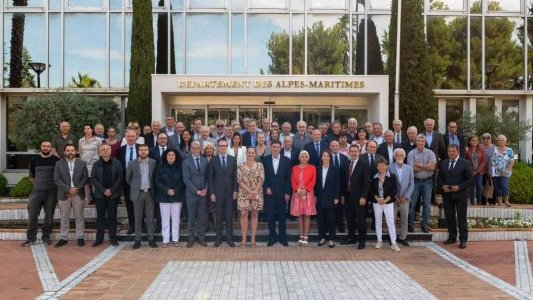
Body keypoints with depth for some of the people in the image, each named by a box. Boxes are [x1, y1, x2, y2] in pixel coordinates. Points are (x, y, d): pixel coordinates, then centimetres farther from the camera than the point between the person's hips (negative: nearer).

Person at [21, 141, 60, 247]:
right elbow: (31, 176, 18)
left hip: (51, 192, -2)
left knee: (49, 216, 4)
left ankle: (46, 236, 17)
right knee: (32, 216, 0)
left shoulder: (56, 160, -3)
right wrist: (38, 185, 14)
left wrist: (57, 187, 5)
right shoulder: (34, 160, 5)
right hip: (37, 191, 2)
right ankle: (30, 238, 9)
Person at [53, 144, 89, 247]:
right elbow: (57, 180, -4)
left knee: (79, 217, 5)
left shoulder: (82, 163, 5)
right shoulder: (59, 164, 3)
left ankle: (80, 237, 12)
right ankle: (64, 238, 15)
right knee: (64, 218, 7)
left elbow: (85, 178, 1)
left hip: (78, 194, 0)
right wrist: (68, 189, -14)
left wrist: (77, 189, -12)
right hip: (64, 195, 0)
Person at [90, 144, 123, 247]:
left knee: (112, 217, 4)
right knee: (100, 217, 6)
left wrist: (111, 190, -11)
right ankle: (99, 238, 14)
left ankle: (113, 238, 10)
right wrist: (103, 190, -12)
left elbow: (120, 177, -3)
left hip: (113, 194, -1)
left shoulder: (116, 163, 1)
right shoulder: (96, 164, 4)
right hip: (100, 195, 1)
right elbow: (93, 179, -2)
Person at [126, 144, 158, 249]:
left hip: (150, 193, 0)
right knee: (138, 218, 5)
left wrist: (153, 187, 8)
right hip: (138, 194, 0)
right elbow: (128, 178, 12)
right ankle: (137, 240, 11)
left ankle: (151, 239, 11)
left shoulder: (154, 163, 2)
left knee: (150, 217, 4)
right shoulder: (132, 163, 1)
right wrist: (134, 187, 11)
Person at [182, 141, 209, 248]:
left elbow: (208, 176, 9)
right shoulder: (186, 161, -4)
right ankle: (191, 238, 16)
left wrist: (205, 189, -5)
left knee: (202, 217, 8)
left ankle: (201, 237, 18)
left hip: (203, 193, 3)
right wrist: (196, 191, -13)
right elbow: (186, 179, -8)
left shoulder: (205, 160, 7)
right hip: (191, 193, -3)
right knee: (191, 218, 5)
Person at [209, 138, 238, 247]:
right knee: (219, 217, 5)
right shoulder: (213, 160, 0)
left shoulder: (233, 159, 4)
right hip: (218, 192, -1)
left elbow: (235, 176, 5)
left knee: (229, 216, 4)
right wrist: (212, 193, -5)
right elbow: (211, 178, 0)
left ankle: (229, 238, 13)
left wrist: (235, 191, -1)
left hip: (229, 192, 1)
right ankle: (218, 238, 14)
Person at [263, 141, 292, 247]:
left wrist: (287, 193, -4)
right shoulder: (265, 160, 3)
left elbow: (288, 178, 1)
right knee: (271, 216, 4)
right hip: (269, 192, 0)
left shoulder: (286, 160, 2)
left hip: (282, 193, 0)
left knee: (282, 216, 5)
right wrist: (266, 188, -8)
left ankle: (282, 237, 14)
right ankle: (272, 237, 14)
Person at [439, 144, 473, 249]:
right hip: (447, 195, 4)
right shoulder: (443, 163, 10)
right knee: (449, 217, 10)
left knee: (461, 218, 0)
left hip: (460, 194, -4)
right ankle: (452, 237, 22)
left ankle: (463, 240, 8)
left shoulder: (465, 163, -4)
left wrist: (459, 187, -17)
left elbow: (470, 180, -5)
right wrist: (442, 186, -6)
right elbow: (439, 178, 14)